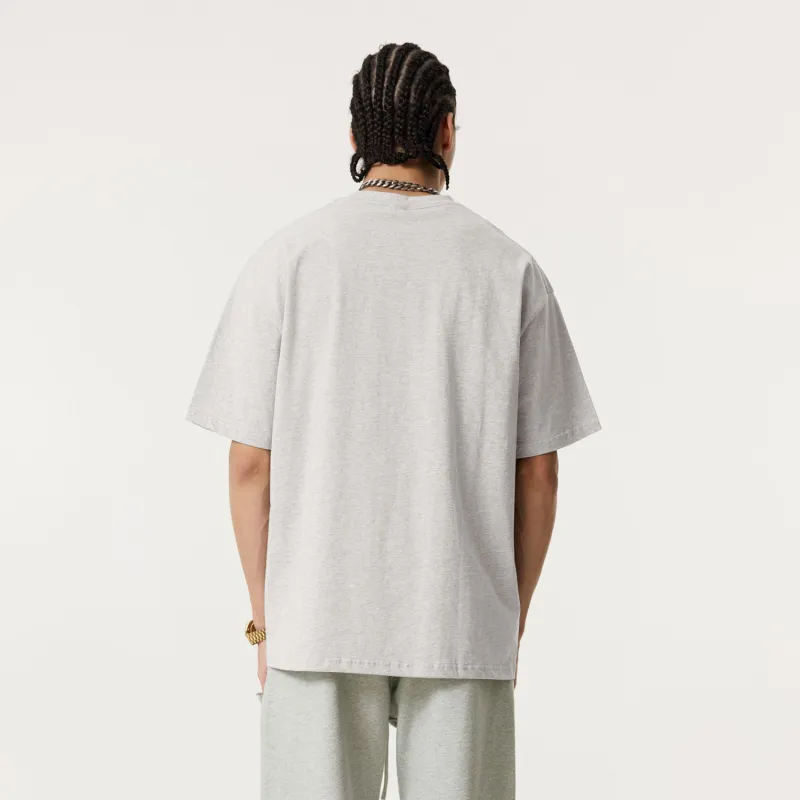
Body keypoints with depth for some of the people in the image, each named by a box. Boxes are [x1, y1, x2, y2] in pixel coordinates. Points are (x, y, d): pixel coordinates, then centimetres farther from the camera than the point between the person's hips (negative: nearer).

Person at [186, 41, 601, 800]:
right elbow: (537, 473, 1)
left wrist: (265, 621, 6)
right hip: (464, 625, 1)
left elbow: (252, 462, -4)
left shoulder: (285, 259, -3)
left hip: (321, 620, 0)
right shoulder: (511, 268, 0)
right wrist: (512, 621, 11)